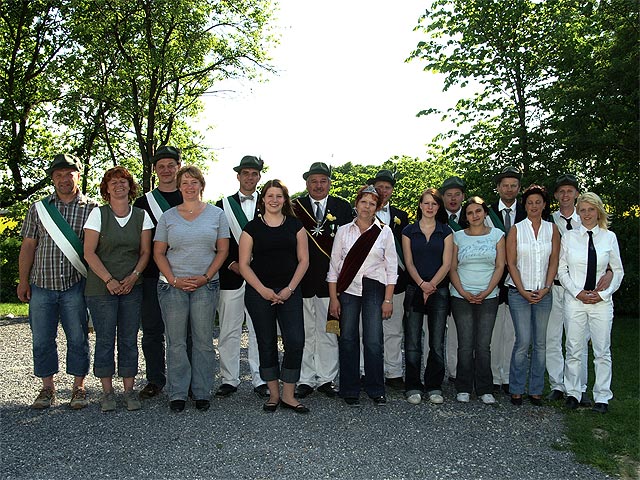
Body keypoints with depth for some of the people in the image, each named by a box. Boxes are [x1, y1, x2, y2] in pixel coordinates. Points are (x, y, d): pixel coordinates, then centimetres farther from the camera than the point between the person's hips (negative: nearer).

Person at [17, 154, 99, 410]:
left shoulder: (91, 208, 0)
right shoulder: (38, 208, 8)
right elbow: (28, 246, 9)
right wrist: (23, 281, 4)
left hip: (75, 286, -2)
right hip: (41, 284, 3)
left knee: (78, 338, 5)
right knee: (42, 339, 9)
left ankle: (79, 387, 18)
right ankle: (47, 387, 23)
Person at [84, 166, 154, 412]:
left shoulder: (141, 216, 7)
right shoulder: (98, 214, -1)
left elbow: (145, 252, 7)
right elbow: (89, 252, -5)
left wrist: (134, 276, -8)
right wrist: (109, 279, -12)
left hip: (132, 287, 2)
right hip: (101, 288, -2)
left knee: (129, 338, 5)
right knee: (105, 338, 2)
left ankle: (129, 389, 14)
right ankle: (107, 391, 14)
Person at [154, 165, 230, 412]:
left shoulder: (216, 214, 6)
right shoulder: (168, 216, 7)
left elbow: (223, 250, 4)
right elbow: (158, 253, 6)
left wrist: (206, 277, -7)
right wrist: (174, 280, -7)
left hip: (206, 285, 0)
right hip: (172, 285, 1)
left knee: (204, 341, 4)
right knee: (176, 342, 4)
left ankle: (202, 392, 16)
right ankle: (177, 394, 15)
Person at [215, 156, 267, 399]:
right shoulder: (223, 205, 9)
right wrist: (232, 264, -7)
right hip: (231, 276, 0)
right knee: (229, 331, 5)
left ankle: (260, 380, 13)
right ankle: (229, 379, 16)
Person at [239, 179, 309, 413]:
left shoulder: (295, 225, 7)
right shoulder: (252, 227, 3)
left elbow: (303, 260, 5)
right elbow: (244, 264, 0)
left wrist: (289, 289, -6)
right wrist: (263, 290, -10)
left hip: (289, 293, 1)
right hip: (259, 293, 0)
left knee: (295, 341, -7)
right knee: (266, 343, 6)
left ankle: (288, 395, 7)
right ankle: (274, 393, 19)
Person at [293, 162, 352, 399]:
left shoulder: (342, 207, 8)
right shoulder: (295, 207, 5)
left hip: (330, 279, 1)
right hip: (302, 279, 0)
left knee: (328, 332, 6)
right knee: (304, 332, 5)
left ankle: (326, 379, 18)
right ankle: (305, 380, 17)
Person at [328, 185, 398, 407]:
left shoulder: (384, 232, 6)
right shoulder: (343, 231, 7)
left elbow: (391, 267, 5)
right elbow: (334, 266, 6)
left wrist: (388, 299, -2)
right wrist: (333, 298, 0)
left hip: (374, 289, -1)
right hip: (347, 289, 1)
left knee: (374, 341, -5)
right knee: (348, 339, 3)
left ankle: (376, 390, 11)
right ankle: (350, 391, 15)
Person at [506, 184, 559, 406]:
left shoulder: (552, 229, 7)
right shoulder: (516, 229, 1)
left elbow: (554, 261, 6)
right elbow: (511, 263, -2)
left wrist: (546, 288, -6)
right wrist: (523, 291, -9)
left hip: (543, 294, 3)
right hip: (519, 293, -2)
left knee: (540, 343, 6)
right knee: (523, 341, -7)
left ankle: (536, 390, 17)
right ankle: (516, 389, 7)